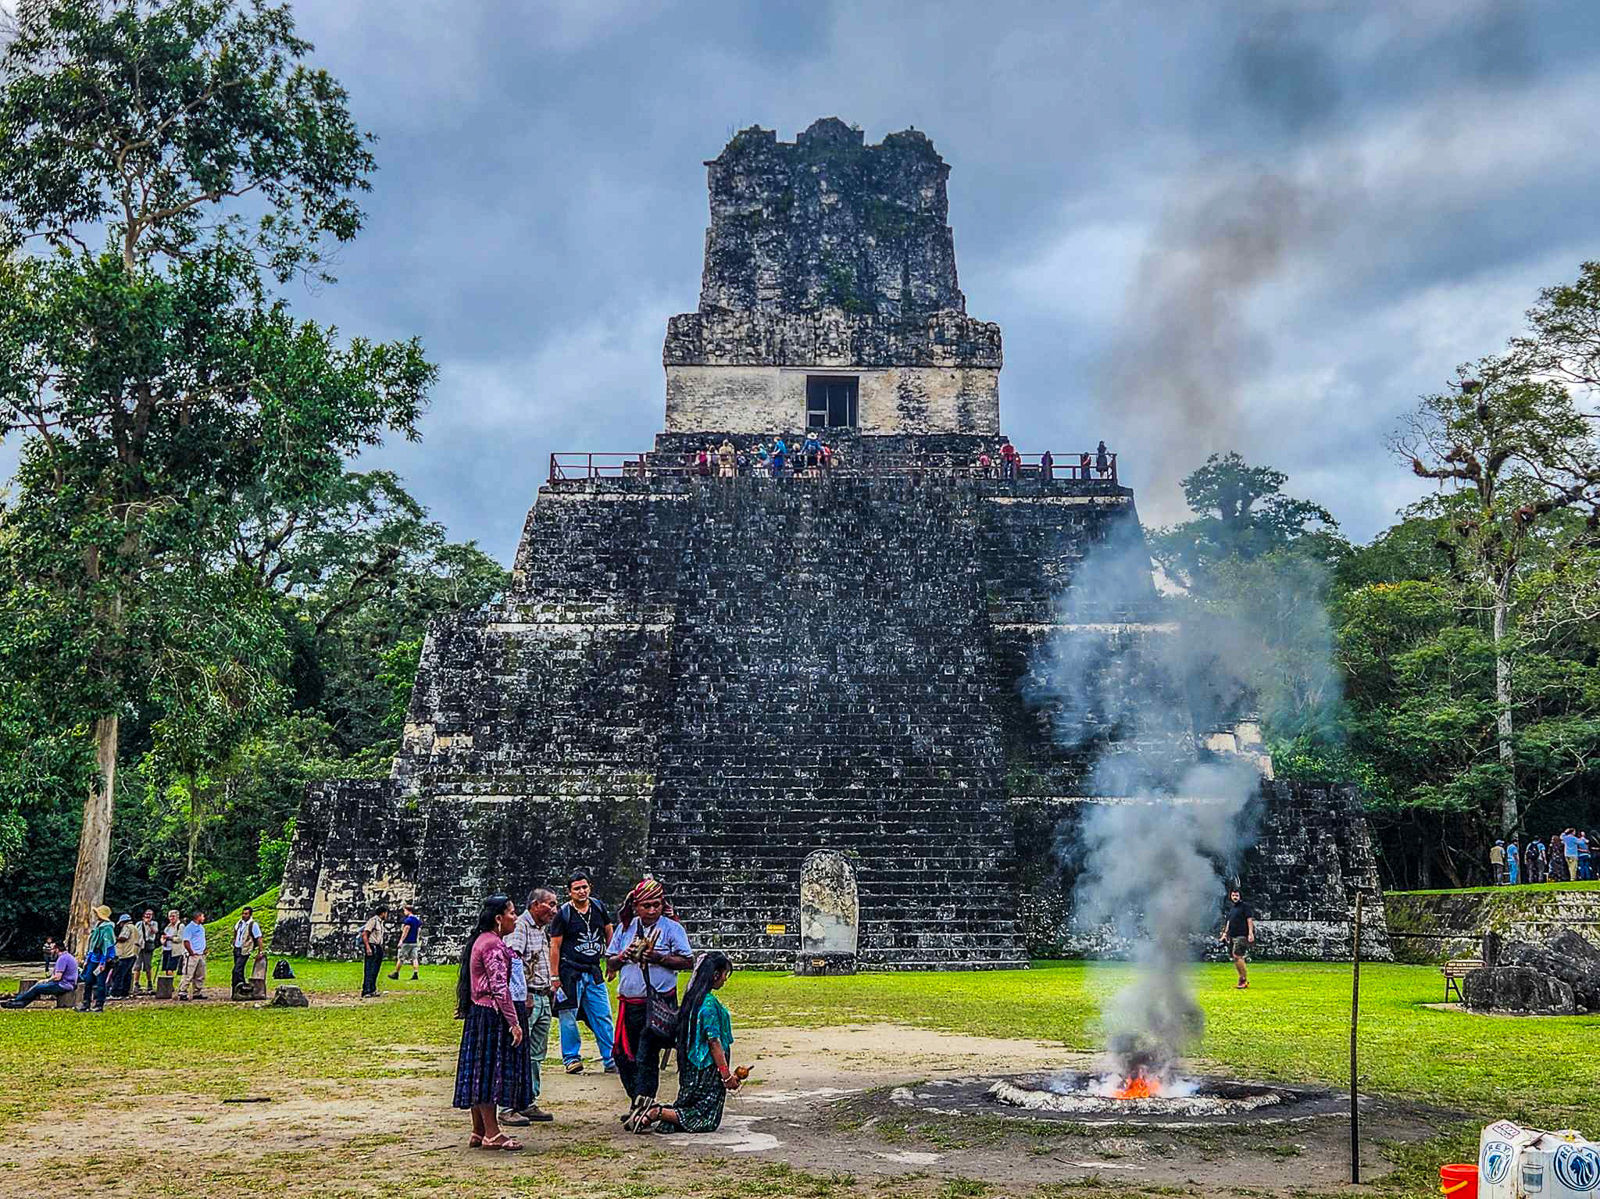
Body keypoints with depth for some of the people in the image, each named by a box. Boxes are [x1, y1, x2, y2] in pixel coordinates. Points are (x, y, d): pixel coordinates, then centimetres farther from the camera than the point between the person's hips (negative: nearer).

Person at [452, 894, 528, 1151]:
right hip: (491, 1015, -10)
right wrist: (514, 1022, -19)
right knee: (490, 1070, -6)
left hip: (477, 1014, 10)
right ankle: (491, 1134, -1)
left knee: (479, 1072, 12)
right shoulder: (493, 944, -16)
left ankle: (479, 1131, 17)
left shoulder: (480, 940, 16)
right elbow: (500, 988, -21)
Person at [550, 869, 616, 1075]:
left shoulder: (598, 907, 6)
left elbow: (609, 932, 19)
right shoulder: (563, 913, -6)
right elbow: (555, 947, -5)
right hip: (570, 971, -4)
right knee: (569, 1018, -1)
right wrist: (554, 977, -8)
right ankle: (571, 1058, 12)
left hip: (593, 971, 4)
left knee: (604, 1016, 3)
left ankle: (611, 1060, 10)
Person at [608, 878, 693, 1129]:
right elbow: (610, 964, 15)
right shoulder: (625, 928, 11)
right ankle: (639, 1103, 23)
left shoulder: (672, 928, -3)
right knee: (623, 1056, 9)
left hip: (659, 1002, -6)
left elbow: (687, 961, -7)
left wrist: (658, 958, -18)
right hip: (629, 1003, 6)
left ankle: (643, 1106, -3)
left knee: (647, 1056, -8)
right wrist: (622, 957, -6)